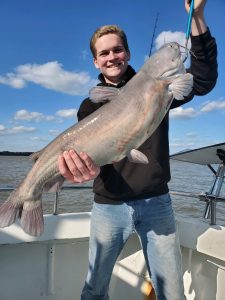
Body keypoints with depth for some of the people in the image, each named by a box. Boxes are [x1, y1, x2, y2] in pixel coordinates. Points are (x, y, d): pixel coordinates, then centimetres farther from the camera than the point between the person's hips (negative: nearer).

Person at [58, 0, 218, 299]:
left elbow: (203, 80, -8)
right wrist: (89, 169, -31)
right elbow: (89, 152, -6)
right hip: (108, 207, 1)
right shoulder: (90, 105, 4)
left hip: (156, 203, 0)